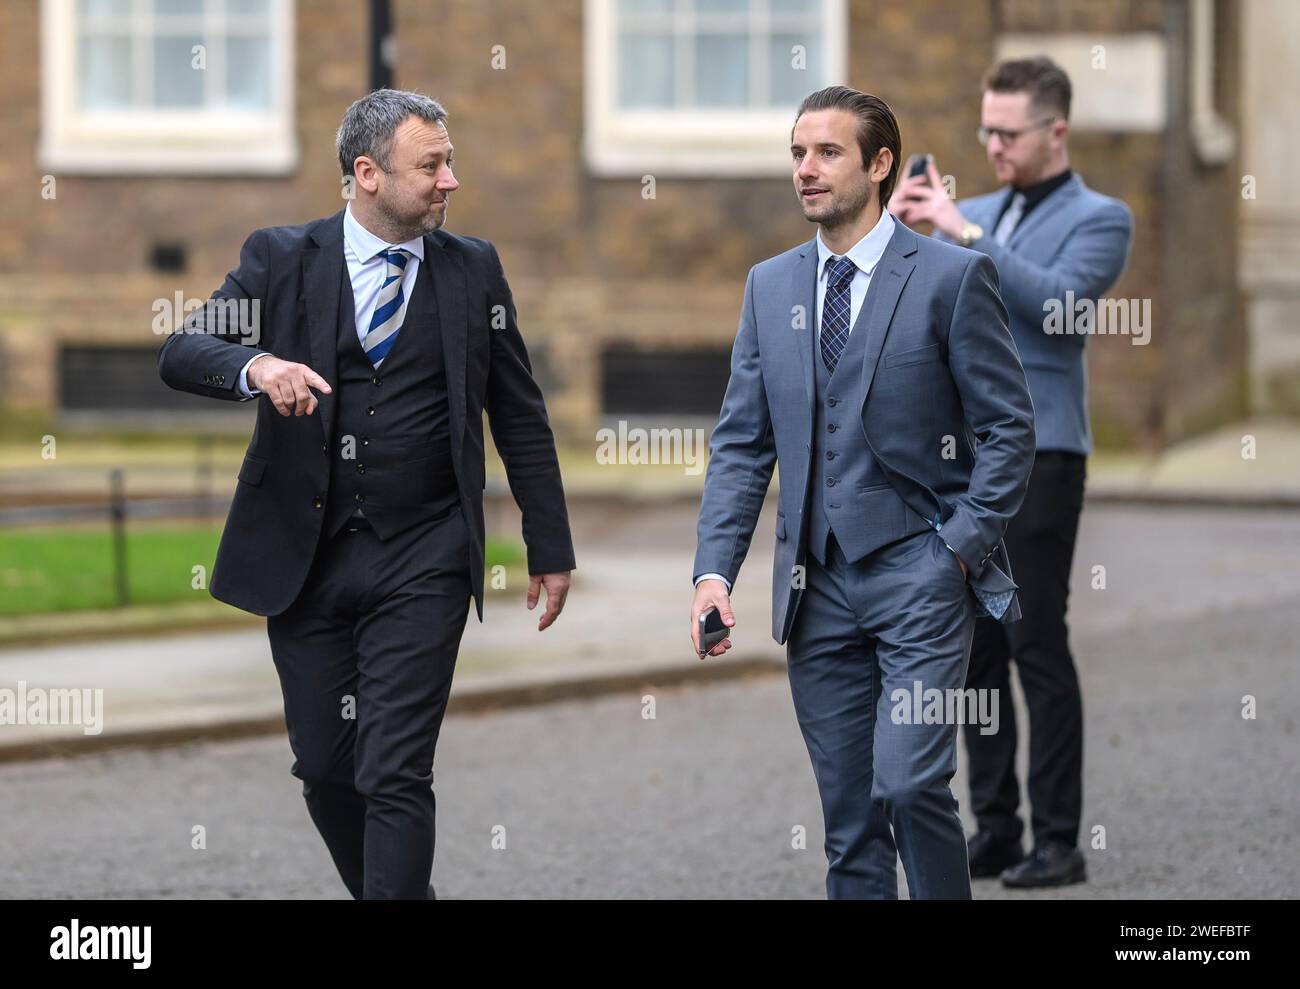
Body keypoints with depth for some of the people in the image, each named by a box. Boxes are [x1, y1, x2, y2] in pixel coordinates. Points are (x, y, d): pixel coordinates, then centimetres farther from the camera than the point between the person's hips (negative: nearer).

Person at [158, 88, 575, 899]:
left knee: (397, 774, -10)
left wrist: (551, 551, 10)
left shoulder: (473, 269, 5)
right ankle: (398, 893, 29)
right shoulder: (281, 257, 2)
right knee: (325, 768, 8)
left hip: (422, 565, -1)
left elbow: (521, 417, 10)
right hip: (304, 559, 1)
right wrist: (255, 365, -29)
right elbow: (181, 353, -7)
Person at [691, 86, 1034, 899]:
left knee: (908, 783, -16)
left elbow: (1008, 428, -3)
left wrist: (960, 548, -11)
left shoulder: (953, 276, -3)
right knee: (847, 817, 7)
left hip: (919, 575, -5)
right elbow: (742, 442, 10)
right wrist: (715, 570, -1)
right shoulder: (770, 285, 11)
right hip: (818, 585, 5)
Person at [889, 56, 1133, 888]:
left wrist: (962, 232, -19)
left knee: (1038, 646, -7)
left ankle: (1059, 841, -3)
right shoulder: (981, 214, 18)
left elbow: (1054, 298, -19)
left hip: (1037, 452, -6)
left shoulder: (1099, 219, -1)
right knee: (975, 649, 7)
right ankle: (995, 829, 13)